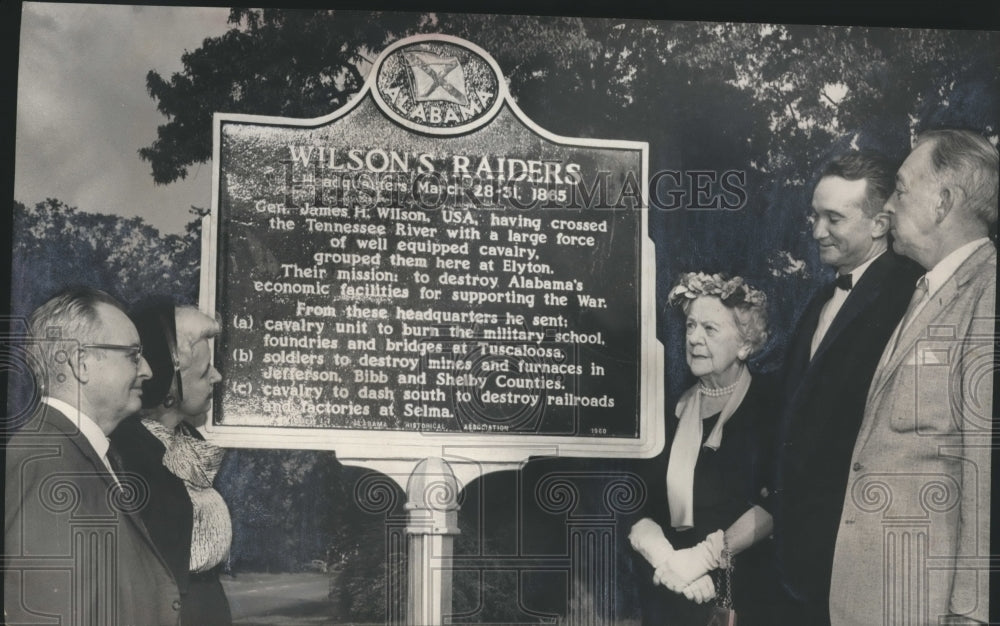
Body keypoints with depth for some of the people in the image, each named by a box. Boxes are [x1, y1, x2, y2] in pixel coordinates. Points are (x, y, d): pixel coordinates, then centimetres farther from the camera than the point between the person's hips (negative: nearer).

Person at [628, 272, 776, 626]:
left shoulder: (767, 406, -1)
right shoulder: (673, 410, 7)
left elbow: (773, 504, -11)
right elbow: (635, 507, 2)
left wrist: (701, 558, -16)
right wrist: (669, 562, -14)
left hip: (743, 592, -2)